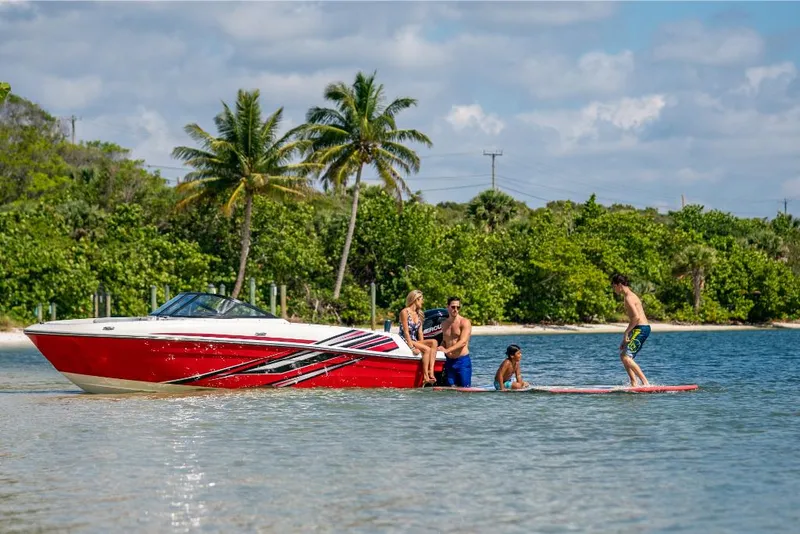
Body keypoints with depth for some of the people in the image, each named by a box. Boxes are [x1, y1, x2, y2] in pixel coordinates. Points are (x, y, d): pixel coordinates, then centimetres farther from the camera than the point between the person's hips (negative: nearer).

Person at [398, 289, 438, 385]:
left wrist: (422, 344, -5)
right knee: (427, 349, -28)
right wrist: (412, 347, -21)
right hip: (405, 341, -7)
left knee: (434, 342, -18)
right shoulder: (405, 312, -7)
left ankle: (431, 372, -29)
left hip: (415, 341, 7)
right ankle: (425, 377, -30)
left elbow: (420, 332, 12)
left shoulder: (419, 314, 16)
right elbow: (406, 332, -14)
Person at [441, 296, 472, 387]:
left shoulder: (465, 322, -7)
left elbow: (463, 342, -19)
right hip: (449, 361, 5)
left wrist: (447, 350, -31)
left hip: (462, 361, -5)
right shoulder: (444, 324, 12)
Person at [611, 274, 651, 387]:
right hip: (640, 329, 11)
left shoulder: (628, 297, -13)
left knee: (626, 357, -15)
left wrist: (626, 332, -18)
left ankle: (645, 382, -18)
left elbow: (636, 317, -24)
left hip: (640, 329, -11)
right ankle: (633, 384, 16)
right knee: (623, 355, 17)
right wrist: (625, 339, 23)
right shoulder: (630, 296, 20)